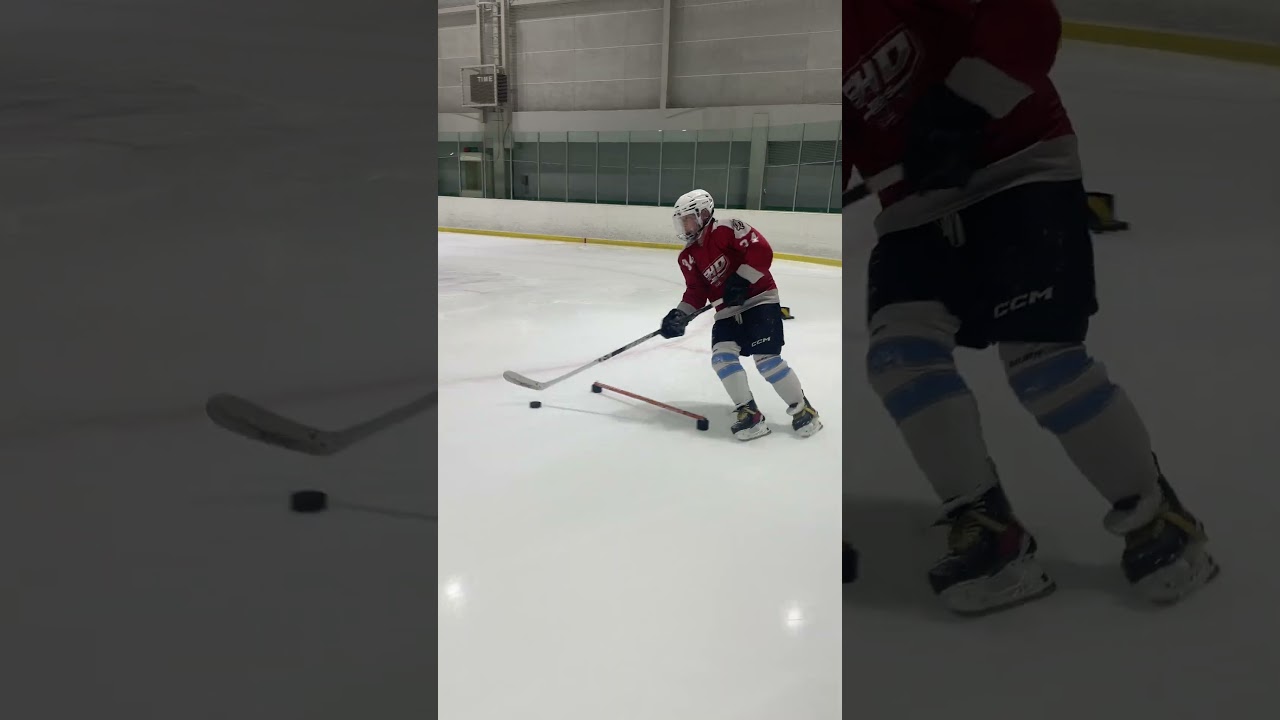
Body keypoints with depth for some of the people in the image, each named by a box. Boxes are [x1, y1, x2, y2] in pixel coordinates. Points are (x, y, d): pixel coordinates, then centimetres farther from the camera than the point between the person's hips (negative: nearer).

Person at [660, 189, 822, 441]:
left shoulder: (727, 229, -15)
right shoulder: (688, 257, 8)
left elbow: (762, 251, -23)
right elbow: (696, 291, 9)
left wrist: (740, 280, -26)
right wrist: (679, 315, -7)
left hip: (759, 300, -7)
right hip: (728, 311, 7)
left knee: (766, 359, -15)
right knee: (722, 356, -14)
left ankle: (803, 409, 1)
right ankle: (749, 413, -7)